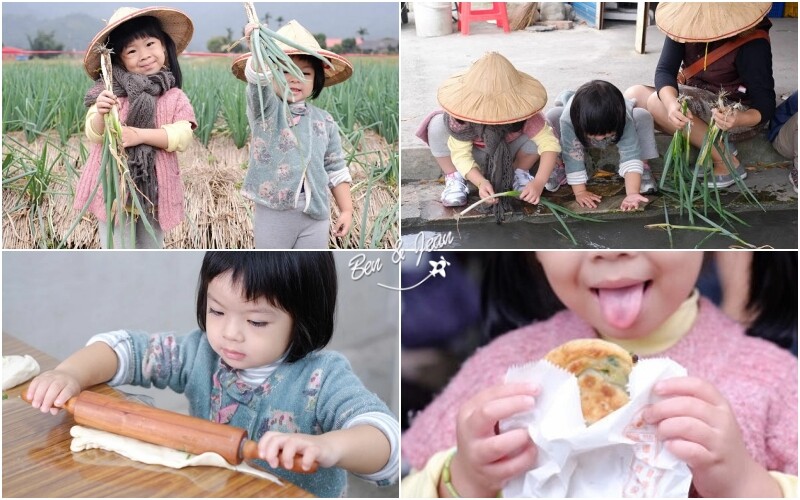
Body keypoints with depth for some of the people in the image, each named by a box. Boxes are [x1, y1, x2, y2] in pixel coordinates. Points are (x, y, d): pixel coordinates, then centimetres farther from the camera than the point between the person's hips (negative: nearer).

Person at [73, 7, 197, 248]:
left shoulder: (174, 97, -1)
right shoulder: (111, 91, -4)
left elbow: (182, 137, -12)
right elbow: (94, 135, -7)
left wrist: (140, 134, -24)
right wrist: (101, 114, -29)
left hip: (154, 190, 2)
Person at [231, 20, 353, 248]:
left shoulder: (325, 121, 7)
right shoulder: (264, 110, -3)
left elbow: (336, 170, 11)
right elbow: (257, 80, -25)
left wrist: (346, 210, 7)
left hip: (315, 215, 3)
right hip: (272, 212, -2)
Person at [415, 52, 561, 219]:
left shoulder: (521, 112, -35)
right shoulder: (463, 113, -35)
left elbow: (549, 143, -35)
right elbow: (461, 154, -29)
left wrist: (538, 183, -47)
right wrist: (481, 182, -46)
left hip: (509, 156, 1)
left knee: (540, 133, -30)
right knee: (437, 126, -30)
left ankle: (520, 173, 0)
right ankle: (454, 178, -6)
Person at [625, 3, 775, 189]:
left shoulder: (752, 43, -24)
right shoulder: (684, 22, -12)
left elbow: (765, 104, -23)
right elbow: (664, 70, -21)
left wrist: (740, 118, -48)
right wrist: (672, 103, -44)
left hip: (740, 111, -6)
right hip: (696, 100, 6)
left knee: (658, 103, -28)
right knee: (633, 96, -15)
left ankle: (726, 162, -17)